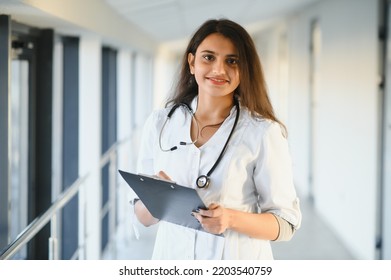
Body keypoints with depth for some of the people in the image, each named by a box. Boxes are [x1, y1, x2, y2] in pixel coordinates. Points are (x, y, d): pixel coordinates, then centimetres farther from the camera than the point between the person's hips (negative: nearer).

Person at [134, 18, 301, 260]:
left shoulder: (264, 132, -11)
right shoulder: (159, 123, -1)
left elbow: (286, 223, -8)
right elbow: (144, 217, 3)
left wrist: (232, 219, -25)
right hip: (173, 256, 3)